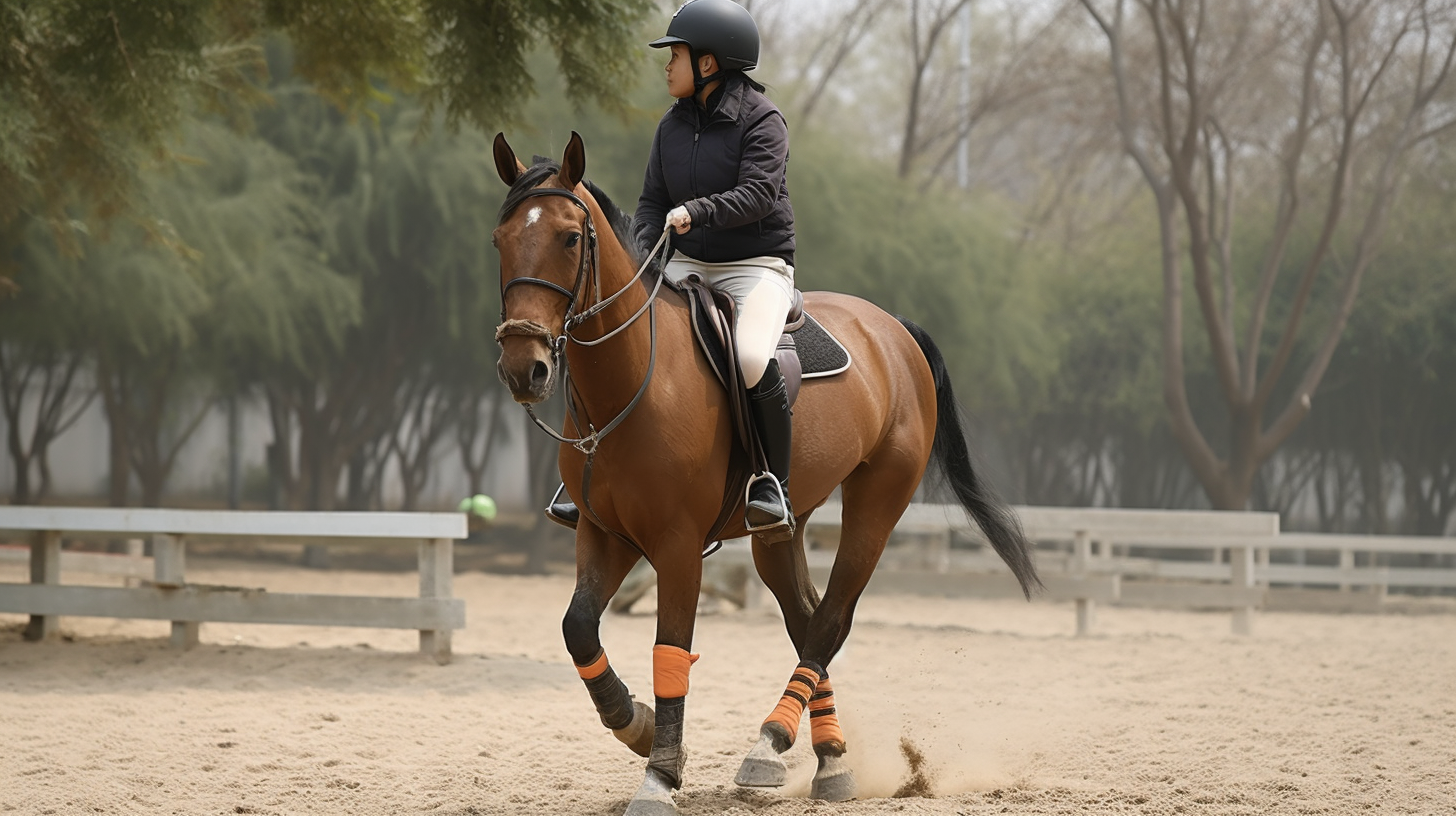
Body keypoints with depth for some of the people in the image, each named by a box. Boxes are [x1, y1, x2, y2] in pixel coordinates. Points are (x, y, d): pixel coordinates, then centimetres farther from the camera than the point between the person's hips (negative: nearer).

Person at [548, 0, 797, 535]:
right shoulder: (674, 126, 9)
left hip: (757, 266, -6)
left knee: (752, 359, -34)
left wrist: (695, 211, -35)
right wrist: (645, 252, -8)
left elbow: (757, 195, -22)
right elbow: (652, 201, 11)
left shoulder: (761, 121, -10)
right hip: (688, 267, 6)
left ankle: (772, 482, -18)